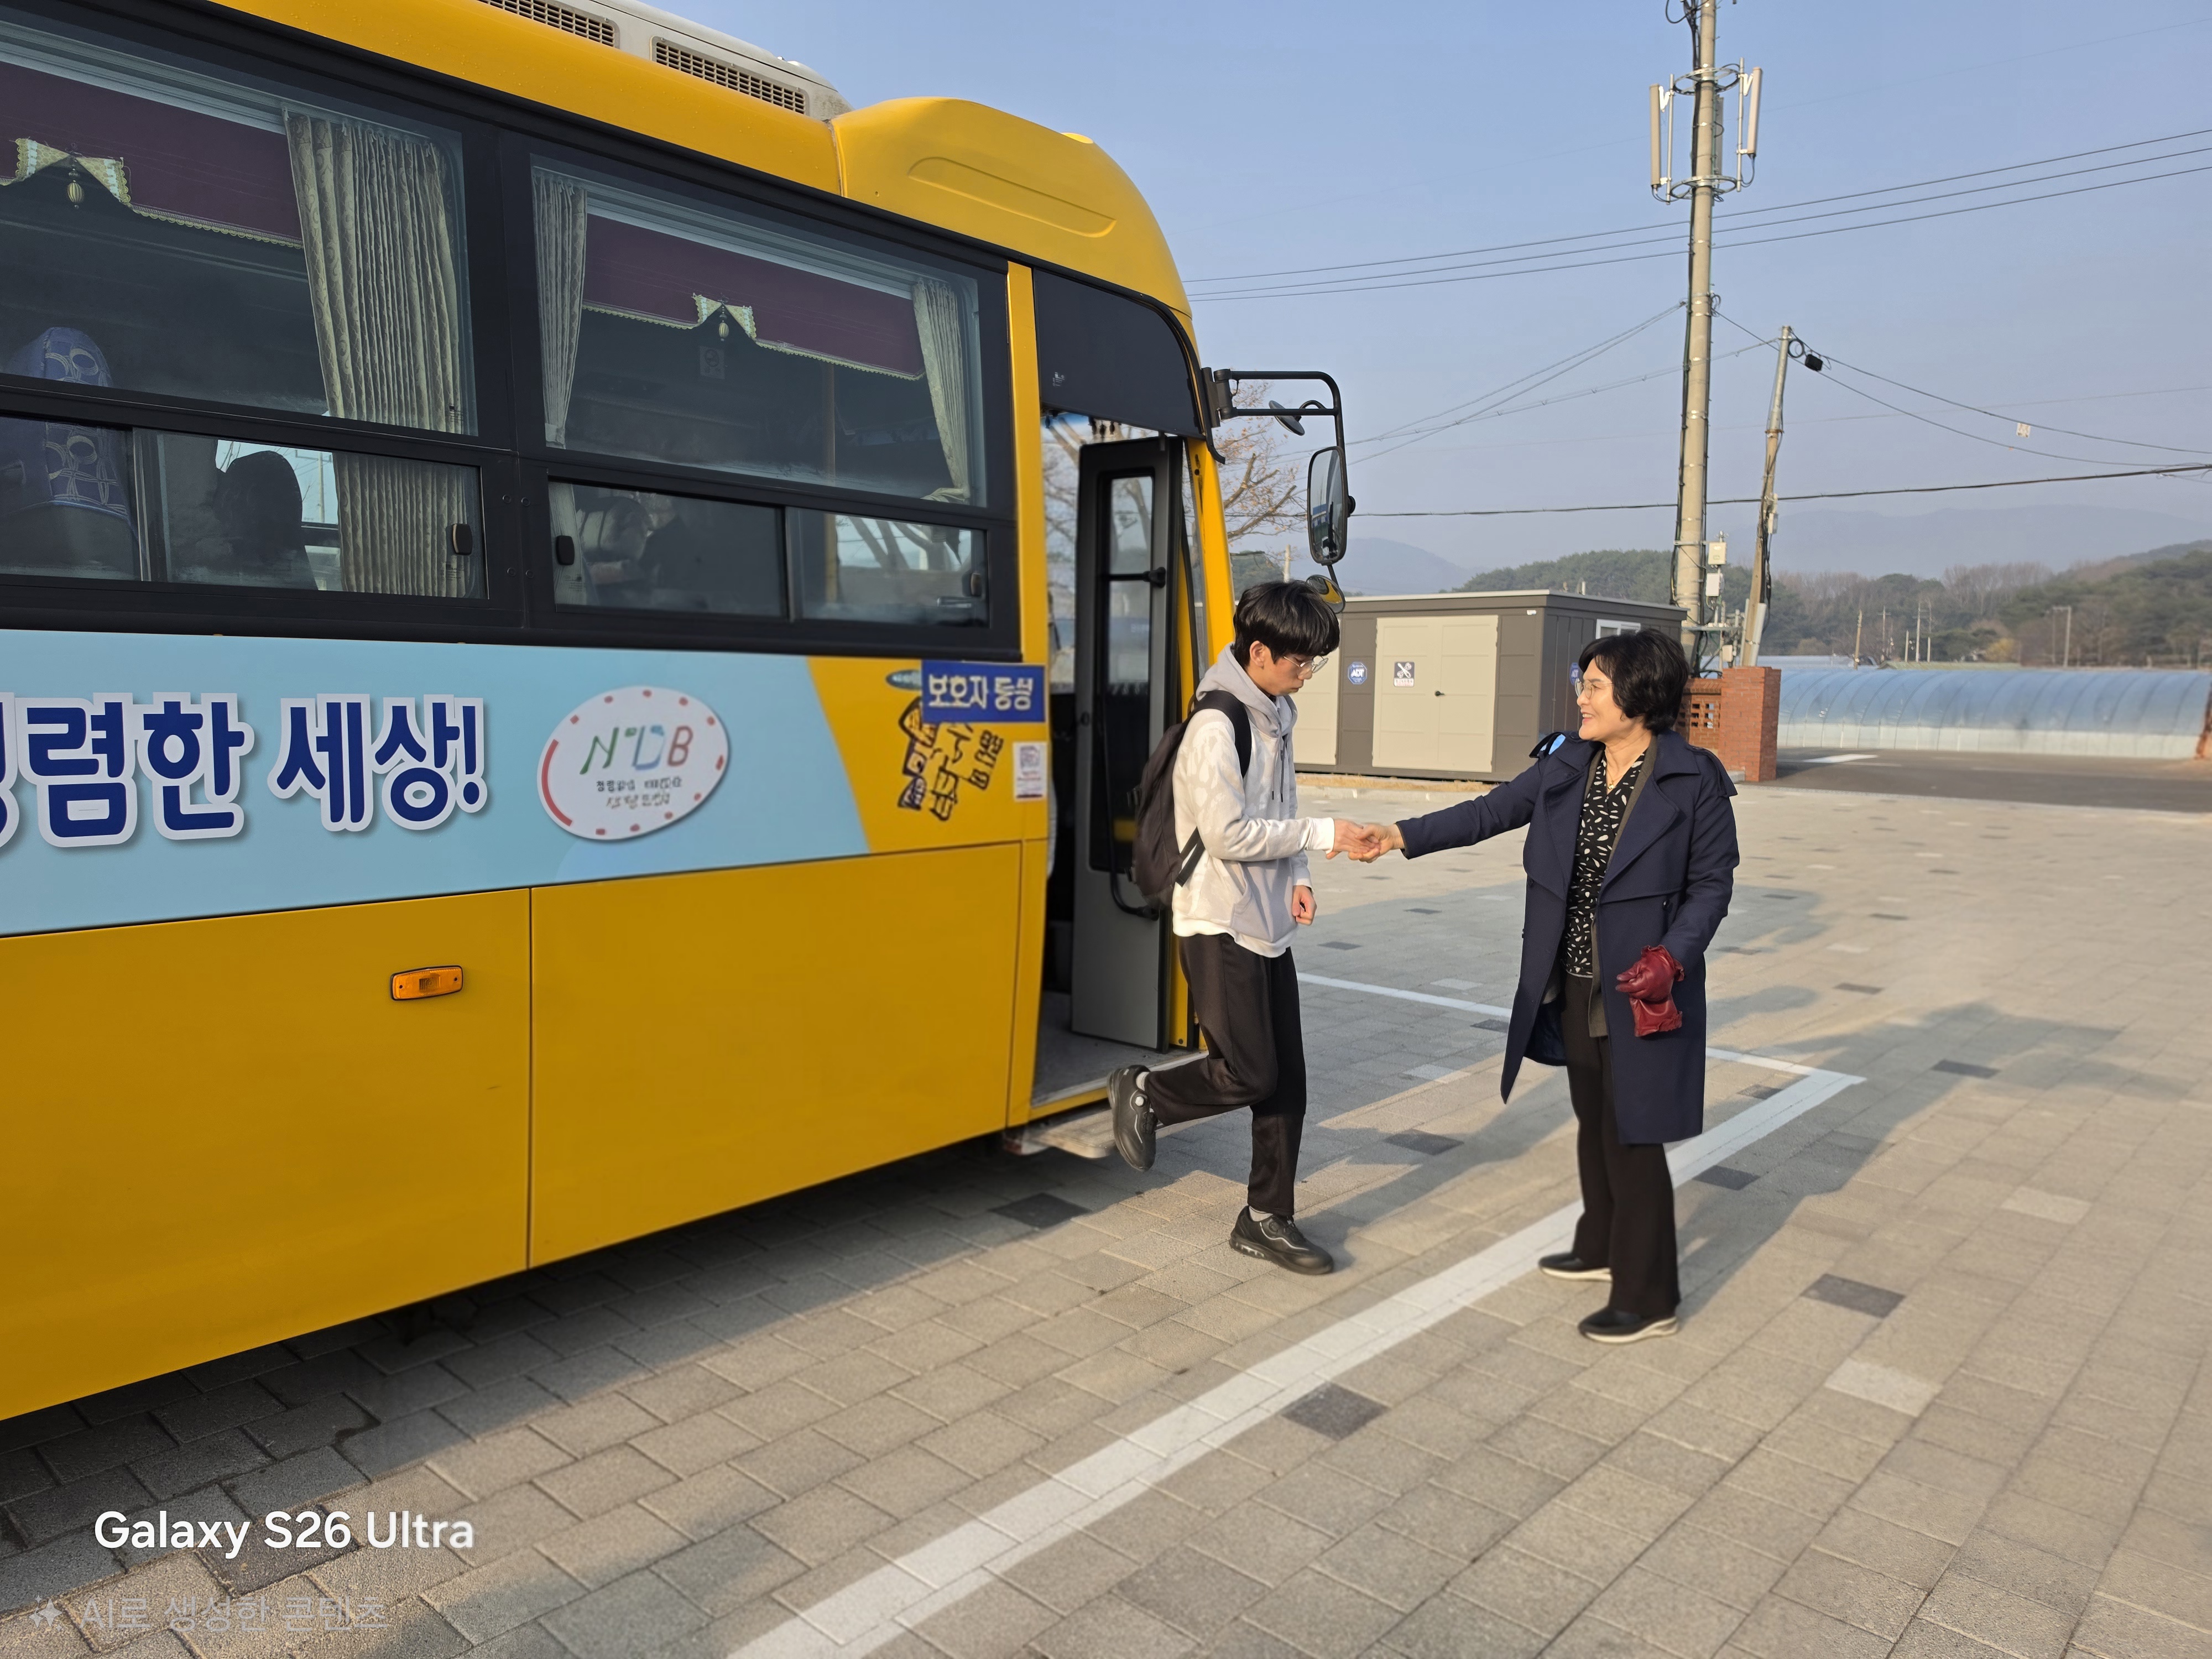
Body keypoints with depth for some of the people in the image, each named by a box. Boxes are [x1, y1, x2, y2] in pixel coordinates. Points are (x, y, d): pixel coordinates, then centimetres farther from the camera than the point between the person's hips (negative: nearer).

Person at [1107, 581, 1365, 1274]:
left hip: (1267, 924, 9)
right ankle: (1143, 1093, 20)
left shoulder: (1272, 716, 11)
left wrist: (1294, 876, 3)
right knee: (1248, 1074, -7)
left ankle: (1267, 1218, 21)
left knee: (1286, 1078, 9)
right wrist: (1321, 833, -16)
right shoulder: (1216, 724, -17)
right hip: (1219, 927, -9)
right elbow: (1228, 833, -22)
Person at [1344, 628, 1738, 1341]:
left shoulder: (1694, 781, -12)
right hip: (1574, 985, 6)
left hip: (1640, 992, -6)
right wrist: (1401, 835, -4)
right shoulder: (1565, 766, 3)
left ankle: (1649, 1298, 14)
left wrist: (1672, 958, -21)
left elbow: (1712, 882, -8)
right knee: (1593, 1120, 20)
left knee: (1631, 1135, -1)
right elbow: (1491, 812, 5)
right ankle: (1602, 1247, 40)